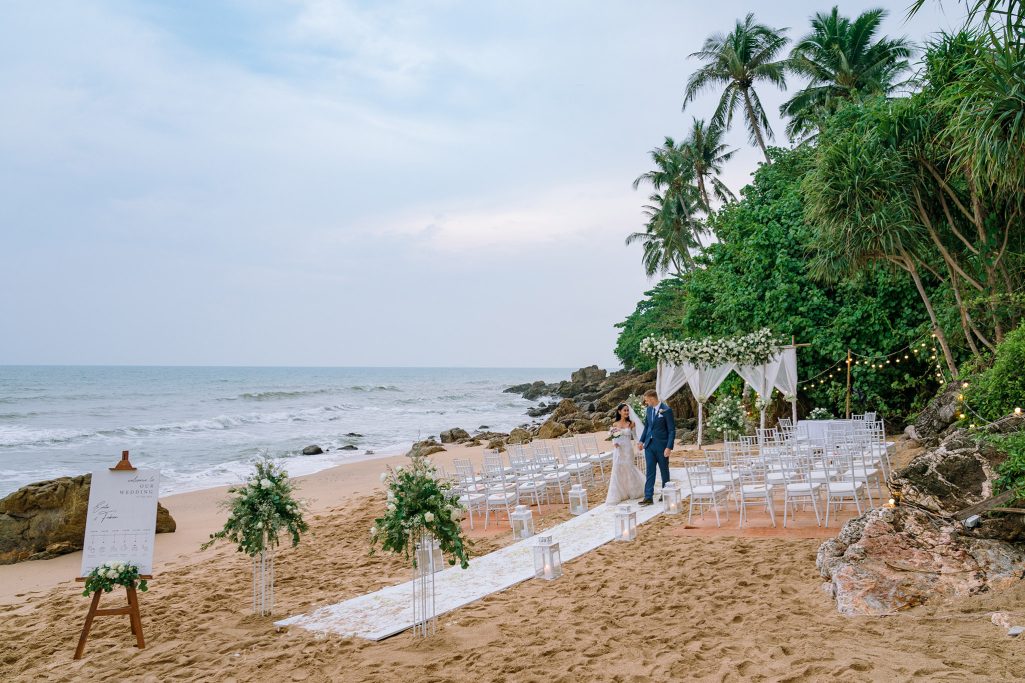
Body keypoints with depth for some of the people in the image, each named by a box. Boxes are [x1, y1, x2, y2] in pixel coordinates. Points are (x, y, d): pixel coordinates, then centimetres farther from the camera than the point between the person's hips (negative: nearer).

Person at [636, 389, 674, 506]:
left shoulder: (666, 410, -14)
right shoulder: (649, 409, 6)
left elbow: (672, 430, -13)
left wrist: (669, 447, -17)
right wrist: (641, 440, 12)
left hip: (661, 445, -5)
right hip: (649, 444, 5)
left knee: (664, 470, 10)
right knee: (649, 471, 1)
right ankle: (648, 497, 0)